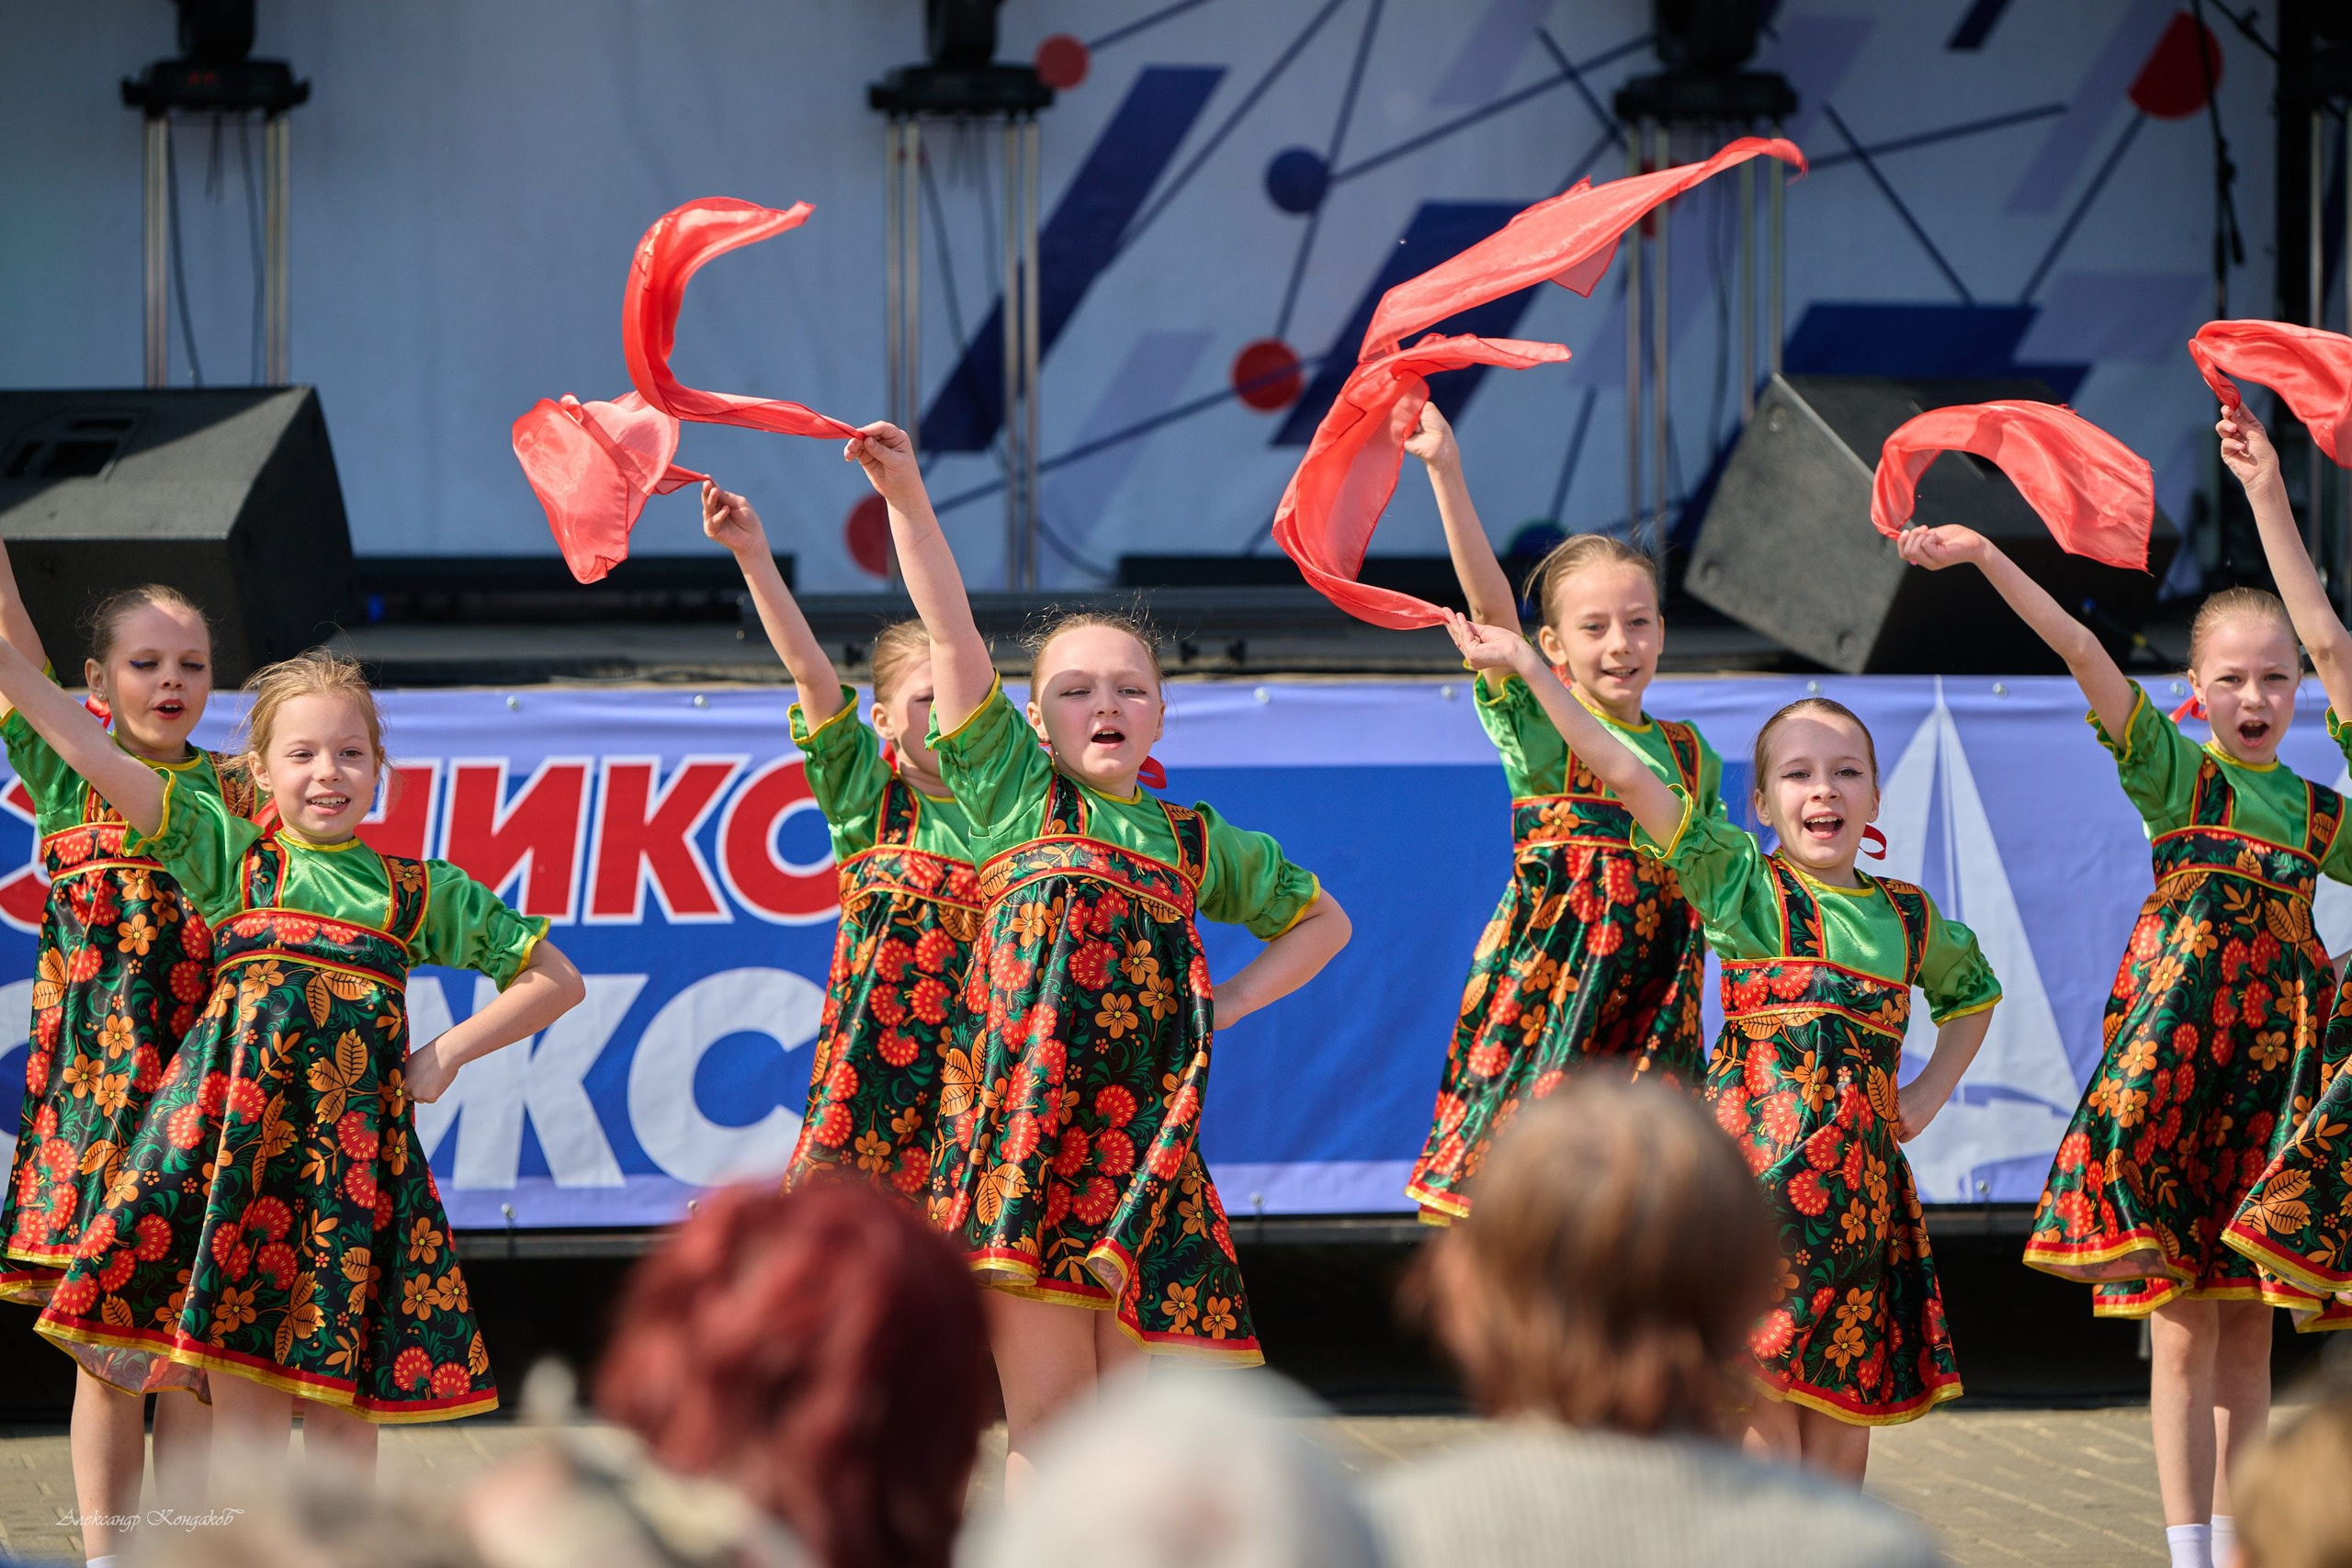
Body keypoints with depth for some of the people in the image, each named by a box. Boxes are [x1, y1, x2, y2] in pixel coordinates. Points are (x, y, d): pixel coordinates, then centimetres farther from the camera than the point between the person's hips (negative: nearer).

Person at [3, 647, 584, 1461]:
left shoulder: (421, 891, 11)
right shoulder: (230, 856, 8)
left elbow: (557, 979, 17)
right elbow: (99, 758, 0)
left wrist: (448, 1052, 7)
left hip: (358, 1147, 1)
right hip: (237, 1137, -1)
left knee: (343, 1397, 3)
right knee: (244, 1390, -3)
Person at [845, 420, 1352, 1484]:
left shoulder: (1199, 842, 19)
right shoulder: (1015, 792, 12)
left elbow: (1322, 921, 32)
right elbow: (952, 634, 6)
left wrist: (1227, 1003, 17)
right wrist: (905, 497, 1)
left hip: (1147, 1134, 3)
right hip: (1024, 1113, -2)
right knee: (1046, 1413, -4)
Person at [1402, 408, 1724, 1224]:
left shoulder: (1691, 754, 12)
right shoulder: (1536, 731, -2)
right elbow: (1490, 603, -15)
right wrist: (1446, 473, -25)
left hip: (1653, 999, 4)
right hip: (1546, 990, -3)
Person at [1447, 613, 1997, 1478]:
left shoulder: (1909, 916, 13)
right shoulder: (1740, 883, 0)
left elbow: (1974, 993, 34)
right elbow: (1623, 771, -7)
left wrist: (1929, 1094, 19)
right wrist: (1526, 664, -9)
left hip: (1860, 1170, 4)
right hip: (1756, 1157, -4)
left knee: (1846, 1401, 5)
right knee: (1763, 1403, -8)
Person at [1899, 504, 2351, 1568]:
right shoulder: (2171, 770, 1)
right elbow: (2082, 653, -11)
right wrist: (1989, 560, -21)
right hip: (2175, 1040, -4)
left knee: (2249, 1333, 7)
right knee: (2182, 1325, -4)